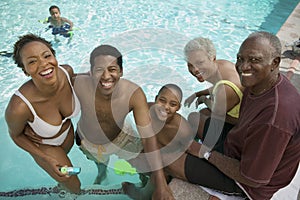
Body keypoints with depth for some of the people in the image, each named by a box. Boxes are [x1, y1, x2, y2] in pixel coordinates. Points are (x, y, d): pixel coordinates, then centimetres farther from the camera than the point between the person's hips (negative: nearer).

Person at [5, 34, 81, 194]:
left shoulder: (67, 71, -31)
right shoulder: (18, 107, -42)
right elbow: (15, 135, -19)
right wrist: (46, 159, -20)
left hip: (68, 132, 4)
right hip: (43, 146, -4)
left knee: (63, 160, 37)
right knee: (75, 188, 16)